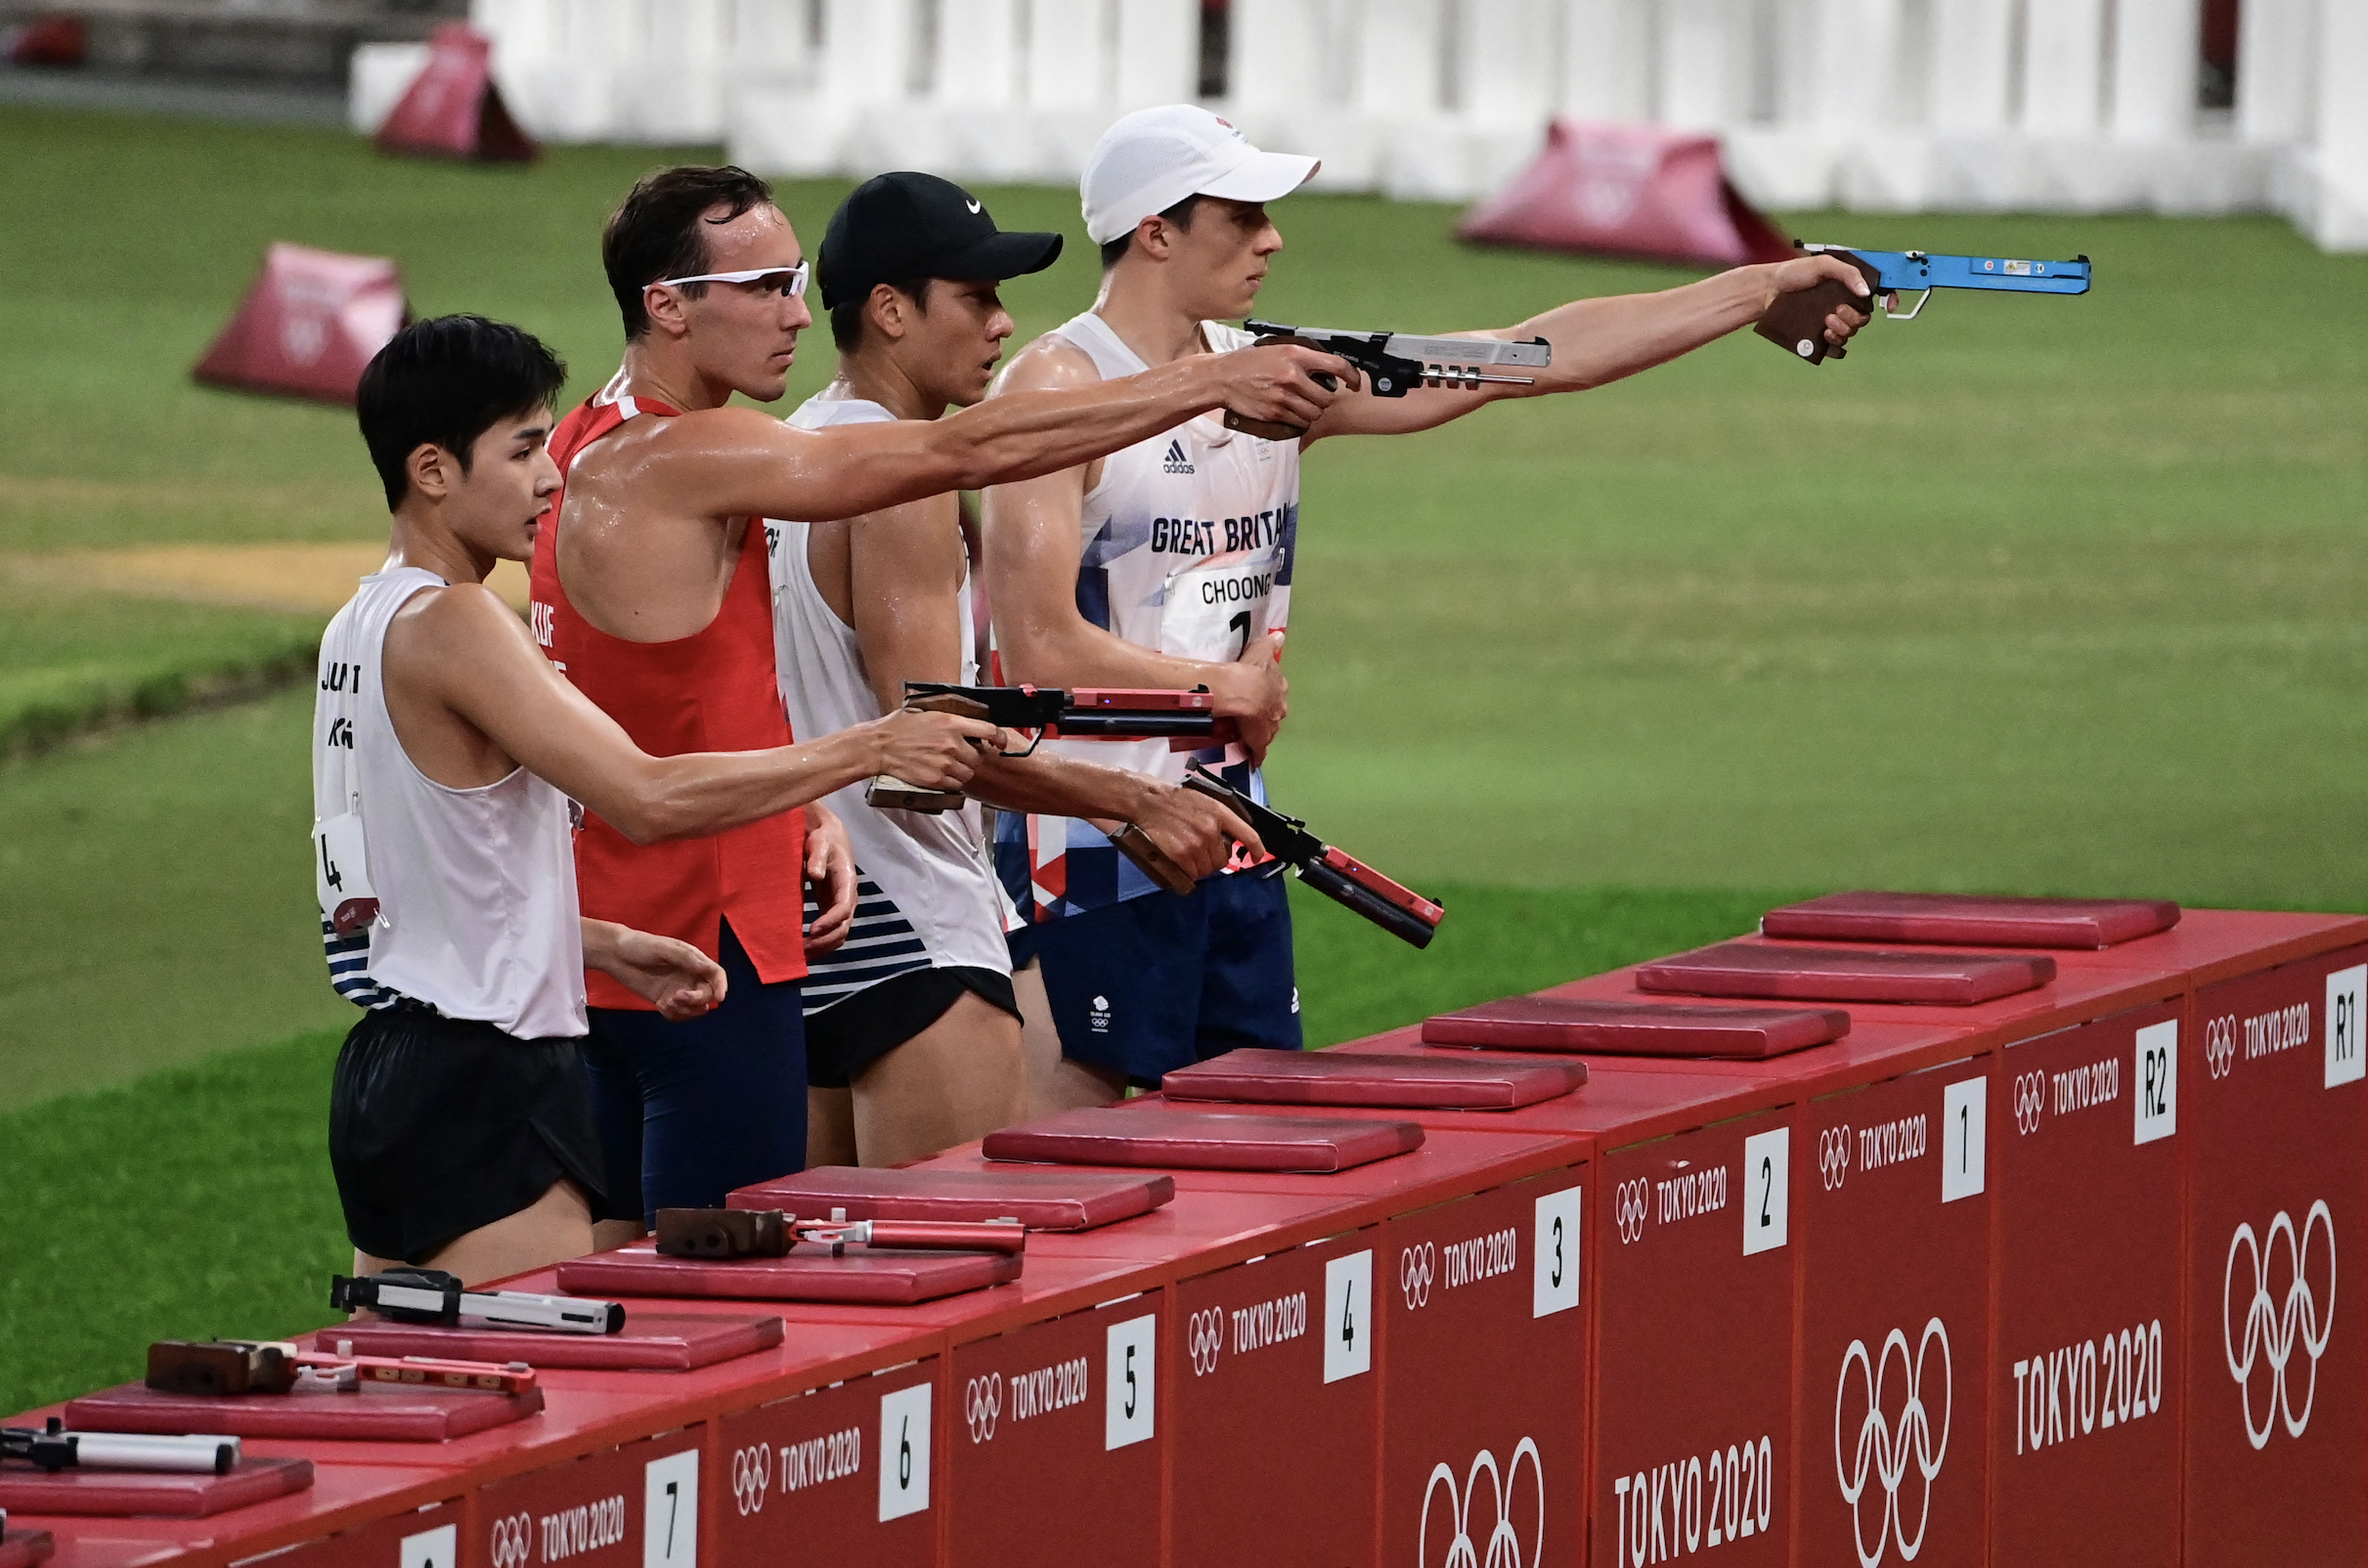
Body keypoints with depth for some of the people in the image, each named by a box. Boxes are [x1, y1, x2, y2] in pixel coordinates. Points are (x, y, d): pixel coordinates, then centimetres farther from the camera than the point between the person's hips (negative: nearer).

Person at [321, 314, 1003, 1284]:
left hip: (386, 1067, 10)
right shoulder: (449, 622, -17)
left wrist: (605, 946, 13)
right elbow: (648, 799, -25)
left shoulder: (362, 624, 15)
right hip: (478, 1085, -10)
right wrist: (870, 749, -19)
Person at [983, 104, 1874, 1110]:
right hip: (1090, 839, -7)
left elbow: (1529, 358, 10)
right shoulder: (1059, 387, -11)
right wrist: (1233, 690, -6)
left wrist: (1764, 290, 7)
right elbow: (1040, 650, -18)